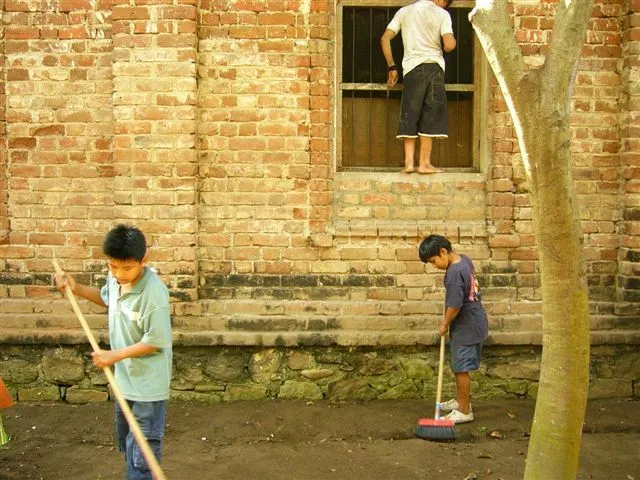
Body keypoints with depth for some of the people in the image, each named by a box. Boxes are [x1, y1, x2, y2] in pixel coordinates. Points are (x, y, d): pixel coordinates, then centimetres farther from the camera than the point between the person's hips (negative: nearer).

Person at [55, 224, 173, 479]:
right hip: (124, 379, 8)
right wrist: (76, 288, 7)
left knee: (142, 452, -1)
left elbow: (155, 342, -24)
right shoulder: (115, 279, -4)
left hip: (148, 385, -8)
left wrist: (115, 355, -19)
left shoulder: (153, 292, -28)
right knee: (126, 442, 25)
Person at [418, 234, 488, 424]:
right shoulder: (465, 260, 4)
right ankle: (460, 400, 36)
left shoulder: (454, 273, -26)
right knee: (460, 366, 21)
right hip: (474, 321, 10)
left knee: (461, 369, 1)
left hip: (466, 327, -10)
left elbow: (455, 306, -25)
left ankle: (465, 411, 12)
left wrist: (445, 324, -9)